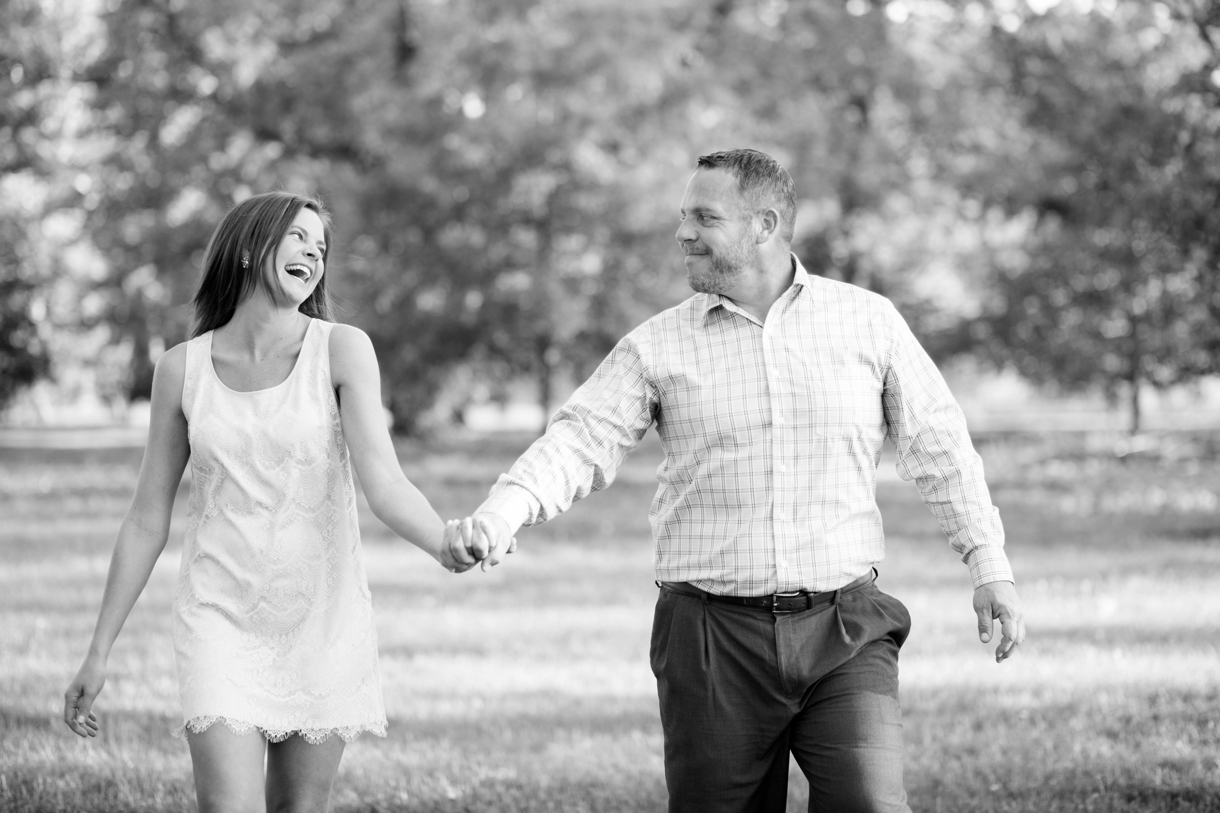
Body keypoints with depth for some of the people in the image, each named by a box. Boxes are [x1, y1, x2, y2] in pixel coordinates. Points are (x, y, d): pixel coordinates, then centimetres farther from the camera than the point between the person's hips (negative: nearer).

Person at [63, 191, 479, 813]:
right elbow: (147, 521, 7)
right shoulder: (182, 369, 1)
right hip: (221, 618, 0)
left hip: (322, 616, 0)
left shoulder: (342, 350, -4)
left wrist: (449, 545, -36)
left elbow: (384, 484, -16)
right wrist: (98, 655, 7)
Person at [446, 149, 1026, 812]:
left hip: (844, 631, -1)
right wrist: (505, 510, -23)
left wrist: (988, 563, 7)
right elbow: (582, 441, -5)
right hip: (712, 636, 1)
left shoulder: (868, 322, 6)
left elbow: (936, 442, 11)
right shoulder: (657, 346, 5)